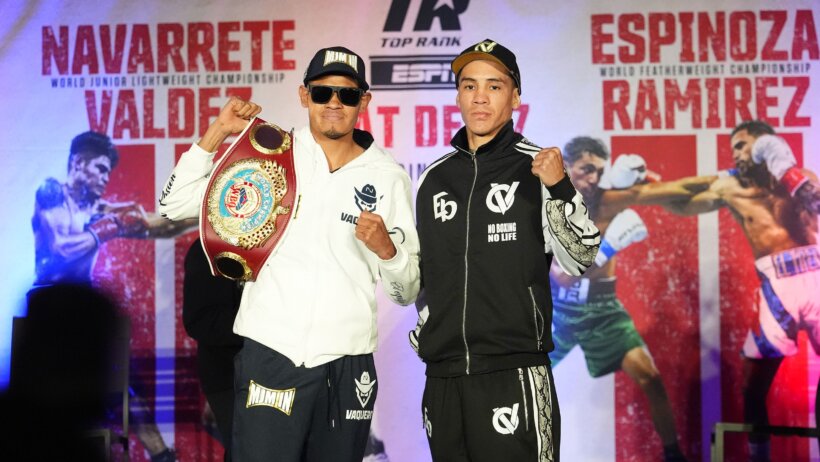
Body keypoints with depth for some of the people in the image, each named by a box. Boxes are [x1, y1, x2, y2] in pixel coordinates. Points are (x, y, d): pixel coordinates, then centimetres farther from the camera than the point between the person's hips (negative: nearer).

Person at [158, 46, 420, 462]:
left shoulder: (388, 177, 6)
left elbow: (407, 291, 7)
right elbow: (176, 204, 3)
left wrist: (386, 249, -13)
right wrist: (217, 133, -4)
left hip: (347, 366, 2)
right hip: (269, 355, -1)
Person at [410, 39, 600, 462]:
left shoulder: (536, 167, -1)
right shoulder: (434, 177, 13)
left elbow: (580, 259, -9)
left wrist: (560, 189, -21)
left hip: (515, 371, -5)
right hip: (443, 375, 5)